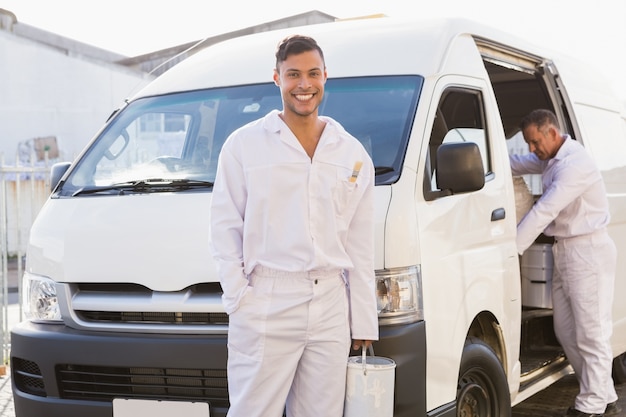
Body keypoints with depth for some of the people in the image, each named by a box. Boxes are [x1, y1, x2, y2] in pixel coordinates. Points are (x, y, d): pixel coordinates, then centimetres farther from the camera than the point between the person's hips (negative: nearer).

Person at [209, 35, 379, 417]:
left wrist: (364, 323, 9)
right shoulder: (244, 144, 4)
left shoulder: (353, 154, 13)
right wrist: (238, 296, -8)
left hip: (331, 310, 4)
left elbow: (361, 246, 12)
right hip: (265, 306, -3)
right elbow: (225, 228, 3)